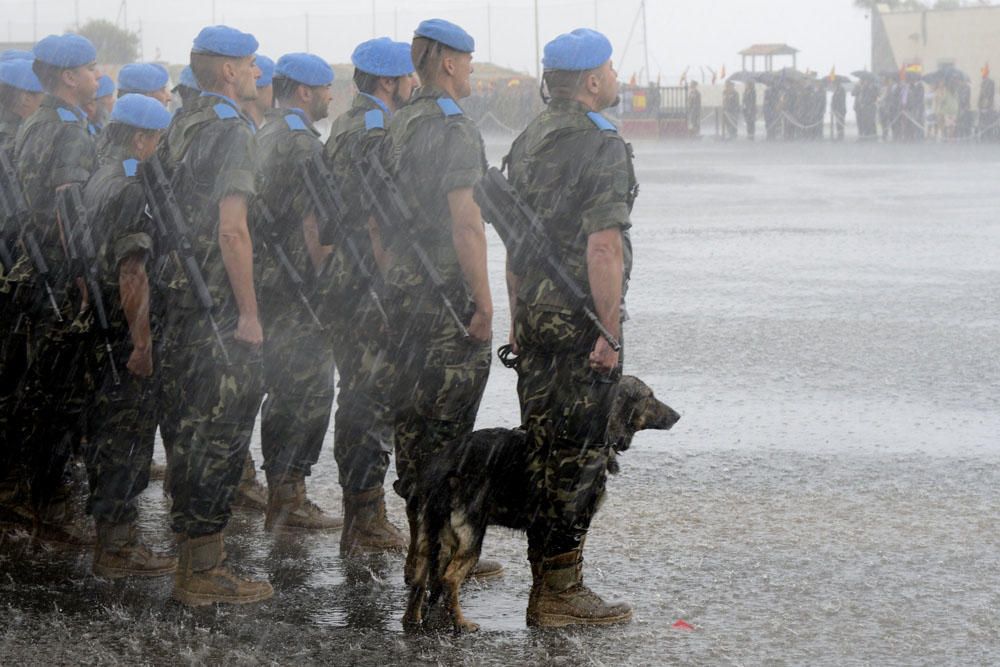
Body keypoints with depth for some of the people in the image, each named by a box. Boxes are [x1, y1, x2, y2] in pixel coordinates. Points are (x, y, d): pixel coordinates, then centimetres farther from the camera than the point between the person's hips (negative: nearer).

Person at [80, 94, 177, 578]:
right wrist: (141, 341, -22)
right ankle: (117, 548, -1)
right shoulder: (131, 190, -17)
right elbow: (133, 272, -23)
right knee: (127, 435, -4)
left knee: (108, 434, 15)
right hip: (125, 335, -10)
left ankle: (112, 536, 23)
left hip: (100, 332, 10)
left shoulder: (96, 182, 14)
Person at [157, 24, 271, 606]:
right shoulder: (232, 131, -13)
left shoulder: (181, 127, 15)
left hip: (180, 300, 9)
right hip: (219, 305, -9)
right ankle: (205, 571, -4)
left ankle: (194, 559, 20)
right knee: (222, 428, -6)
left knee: (188, 426, 13)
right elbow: (232, 230, -20)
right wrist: (249, 313, -19)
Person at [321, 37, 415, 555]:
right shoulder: (375, 134, -16)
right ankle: (365, 526, -3)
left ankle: (365, 517, 22)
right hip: (371, 289, -11)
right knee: (373, 402, -6)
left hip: (344, 283, 11)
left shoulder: (344, 128, 16)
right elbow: (378, 222, -21)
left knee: (360, 400, 15)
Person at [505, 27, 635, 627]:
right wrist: (609, 331, -20)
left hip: (534, 316, 8)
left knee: (544, 449, 14)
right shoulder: (601, 146, -14)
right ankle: (560, 592, 0)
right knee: (578, 457, -3)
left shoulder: (529, 142, 13)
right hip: (579, 323, -8)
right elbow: (603, 246, -21)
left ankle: (545, 579, 21)